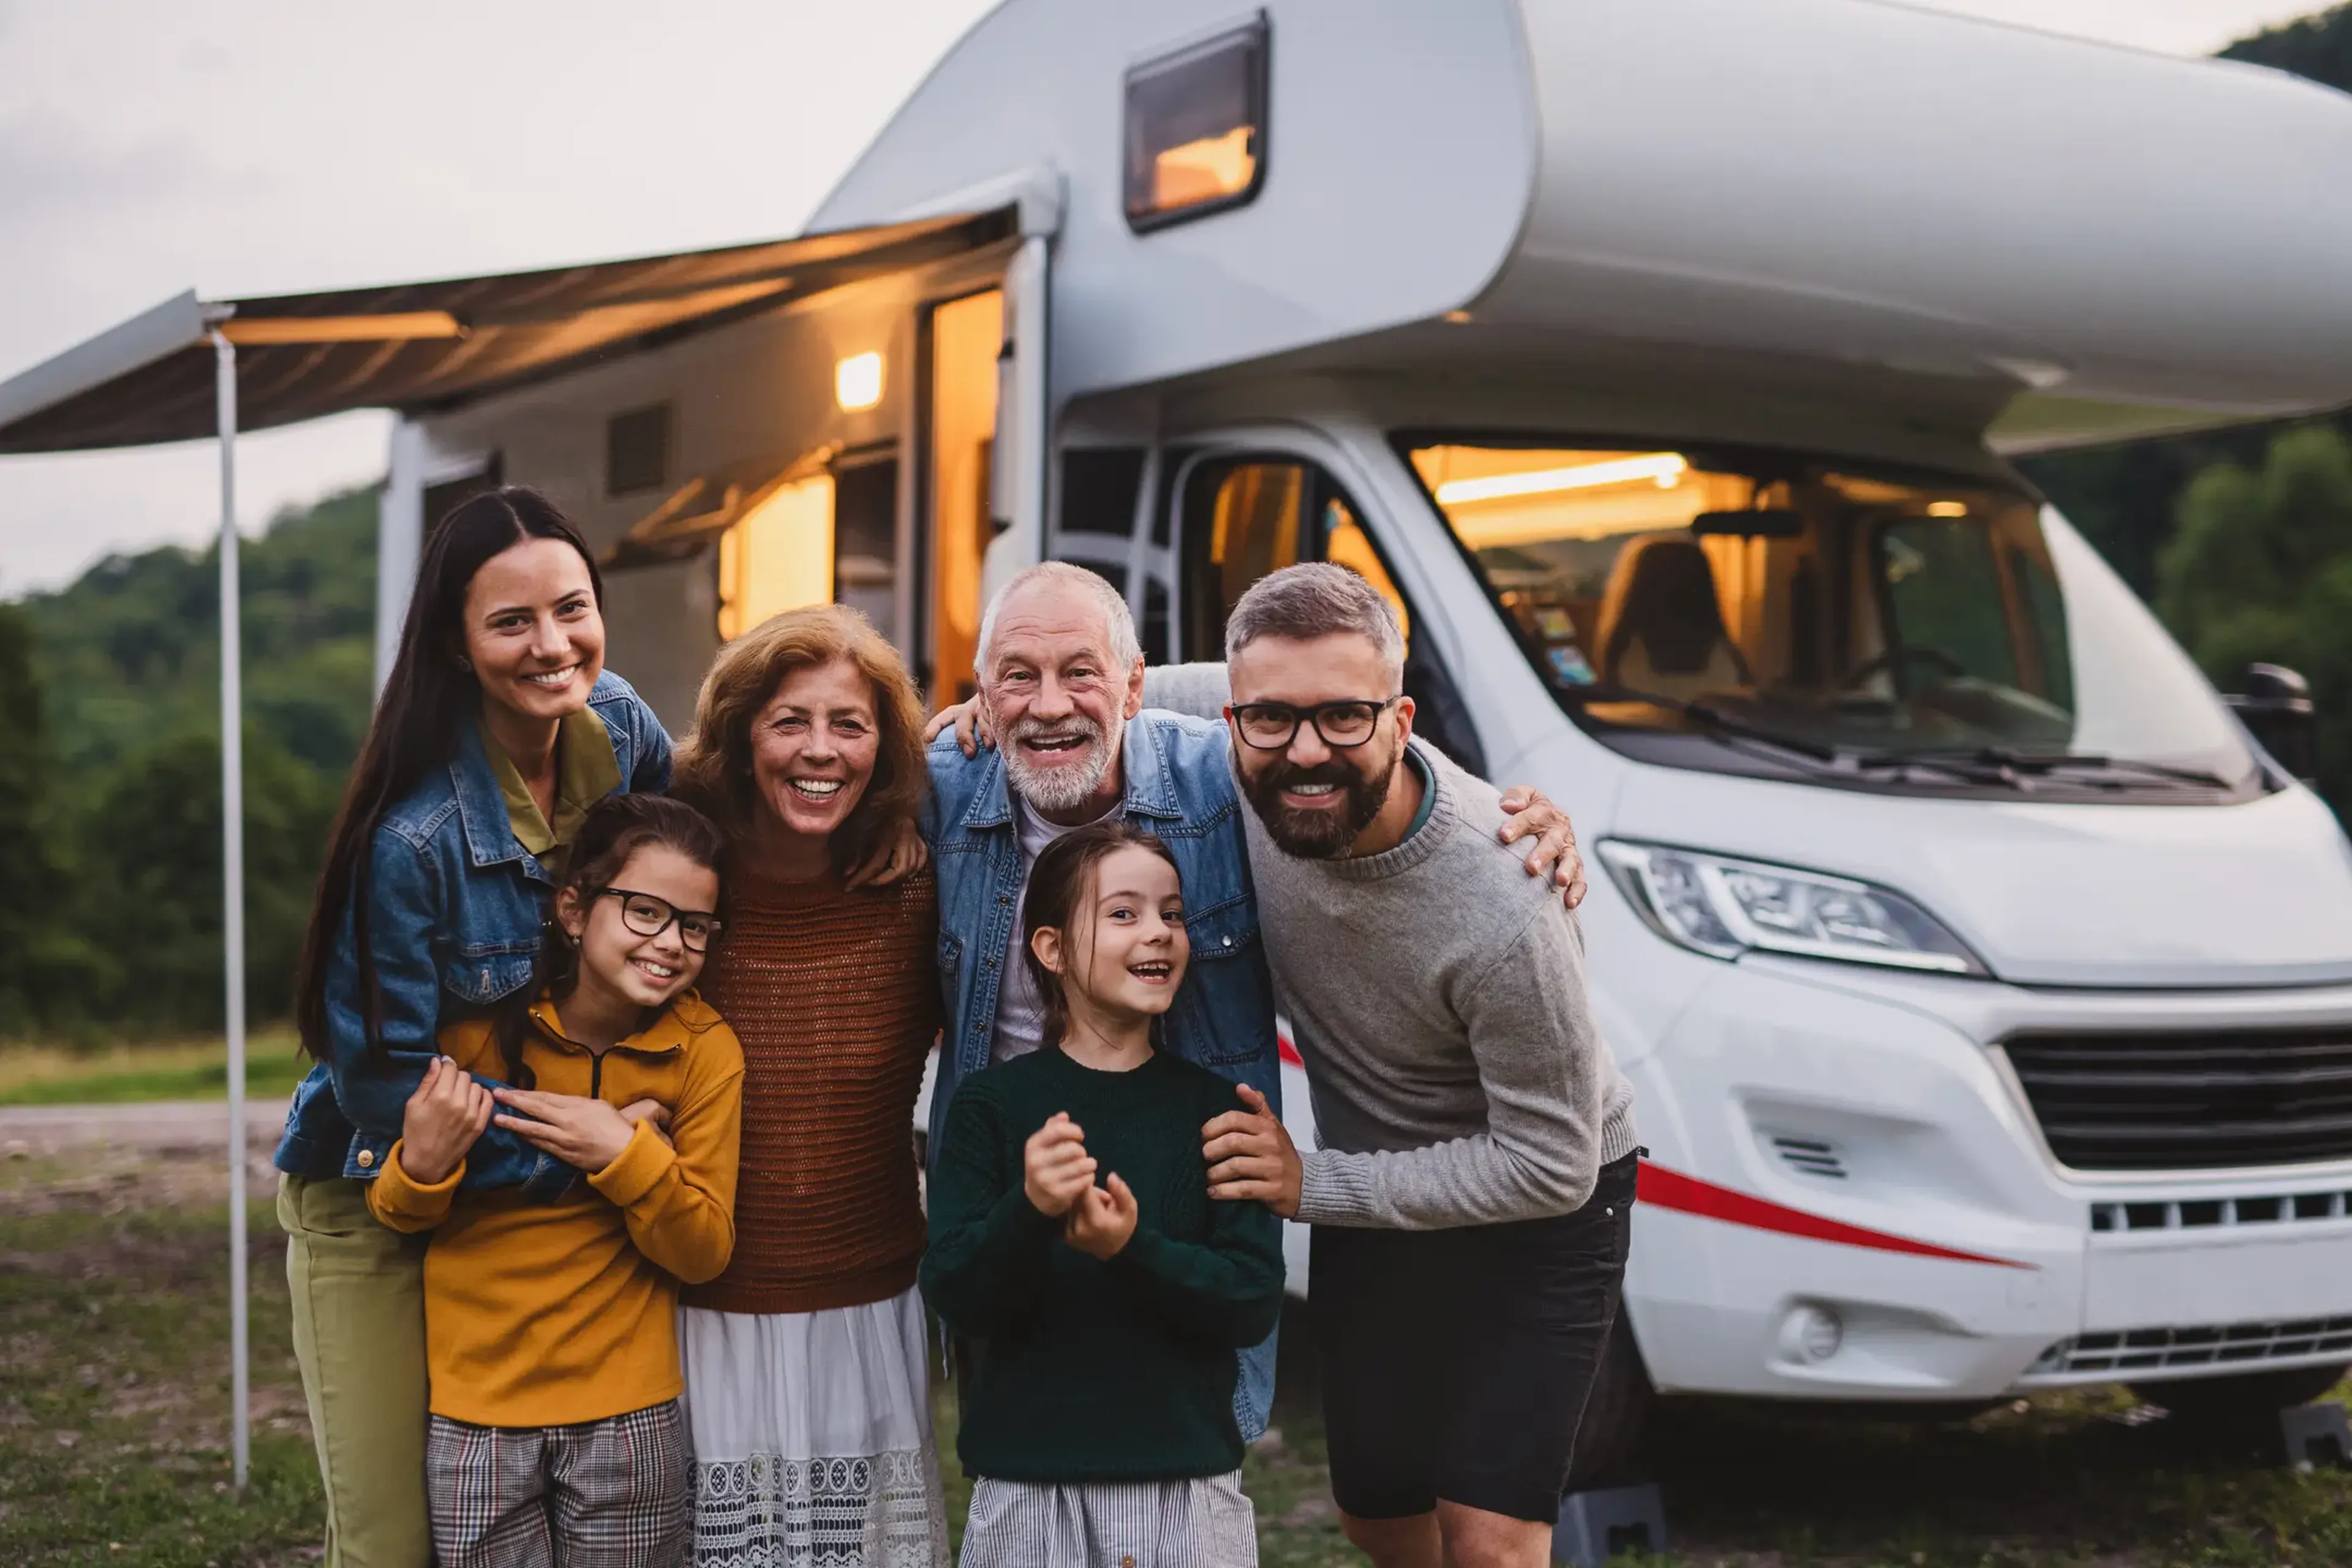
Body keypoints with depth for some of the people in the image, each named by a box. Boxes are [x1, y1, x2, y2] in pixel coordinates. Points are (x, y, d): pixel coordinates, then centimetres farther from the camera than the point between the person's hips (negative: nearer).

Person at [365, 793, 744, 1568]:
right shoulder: (482, 1023, -8)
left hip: (629, 1418, 0)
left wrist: (626, 1153, -21)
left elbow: (705, 1254, -6)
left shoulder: (704, 1049, -7)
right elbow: (395, 1215, 2)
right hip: (472, 1411, 0)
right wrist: (422, 1166, -20)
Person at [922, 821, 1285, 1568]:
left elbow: (1255, 1304, -6)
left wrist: (1134, 1250, -22)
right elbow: (954, 1297, -8)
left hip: (1187, 1483, 1)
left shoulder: (1216, 1105, 0)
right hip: (1026, 1485, -1)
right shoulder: (992, 1103, -2)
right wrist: (1029, 1211, -26)